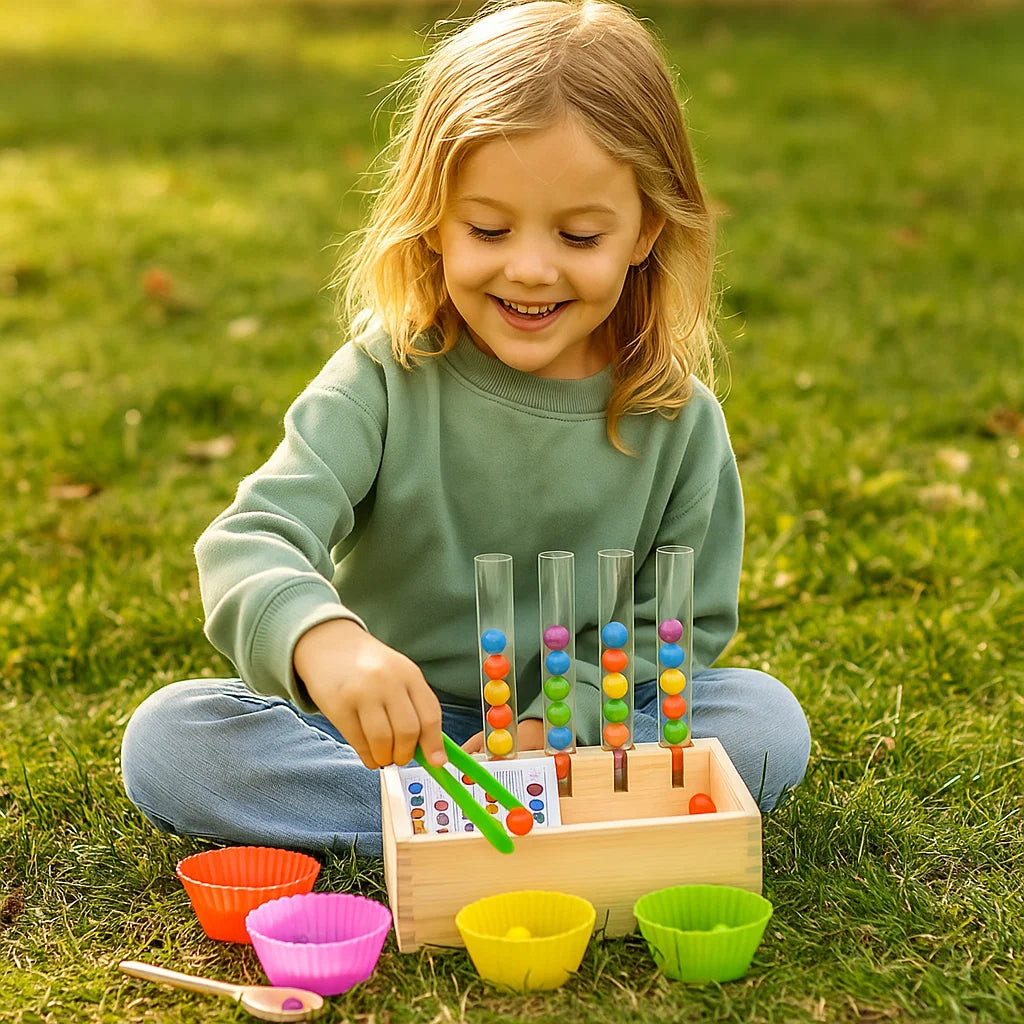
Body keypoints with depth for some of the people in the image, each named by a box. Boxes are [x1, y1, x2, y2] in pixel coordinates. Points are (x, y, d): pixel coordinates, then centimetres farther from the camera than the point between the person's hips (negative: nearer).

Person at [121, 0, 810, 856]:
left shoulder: (678, 421, -6)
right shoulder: (383, 384, -12)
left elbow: (685, 619, -1)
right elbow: (251, 542, -25)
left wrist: (555, 721, -19)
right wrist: (321, 640, -49)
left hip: (584, 726, 1)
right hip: (390, 733, 0)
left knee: (768, 723, -24)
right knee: (165, 738, -22)